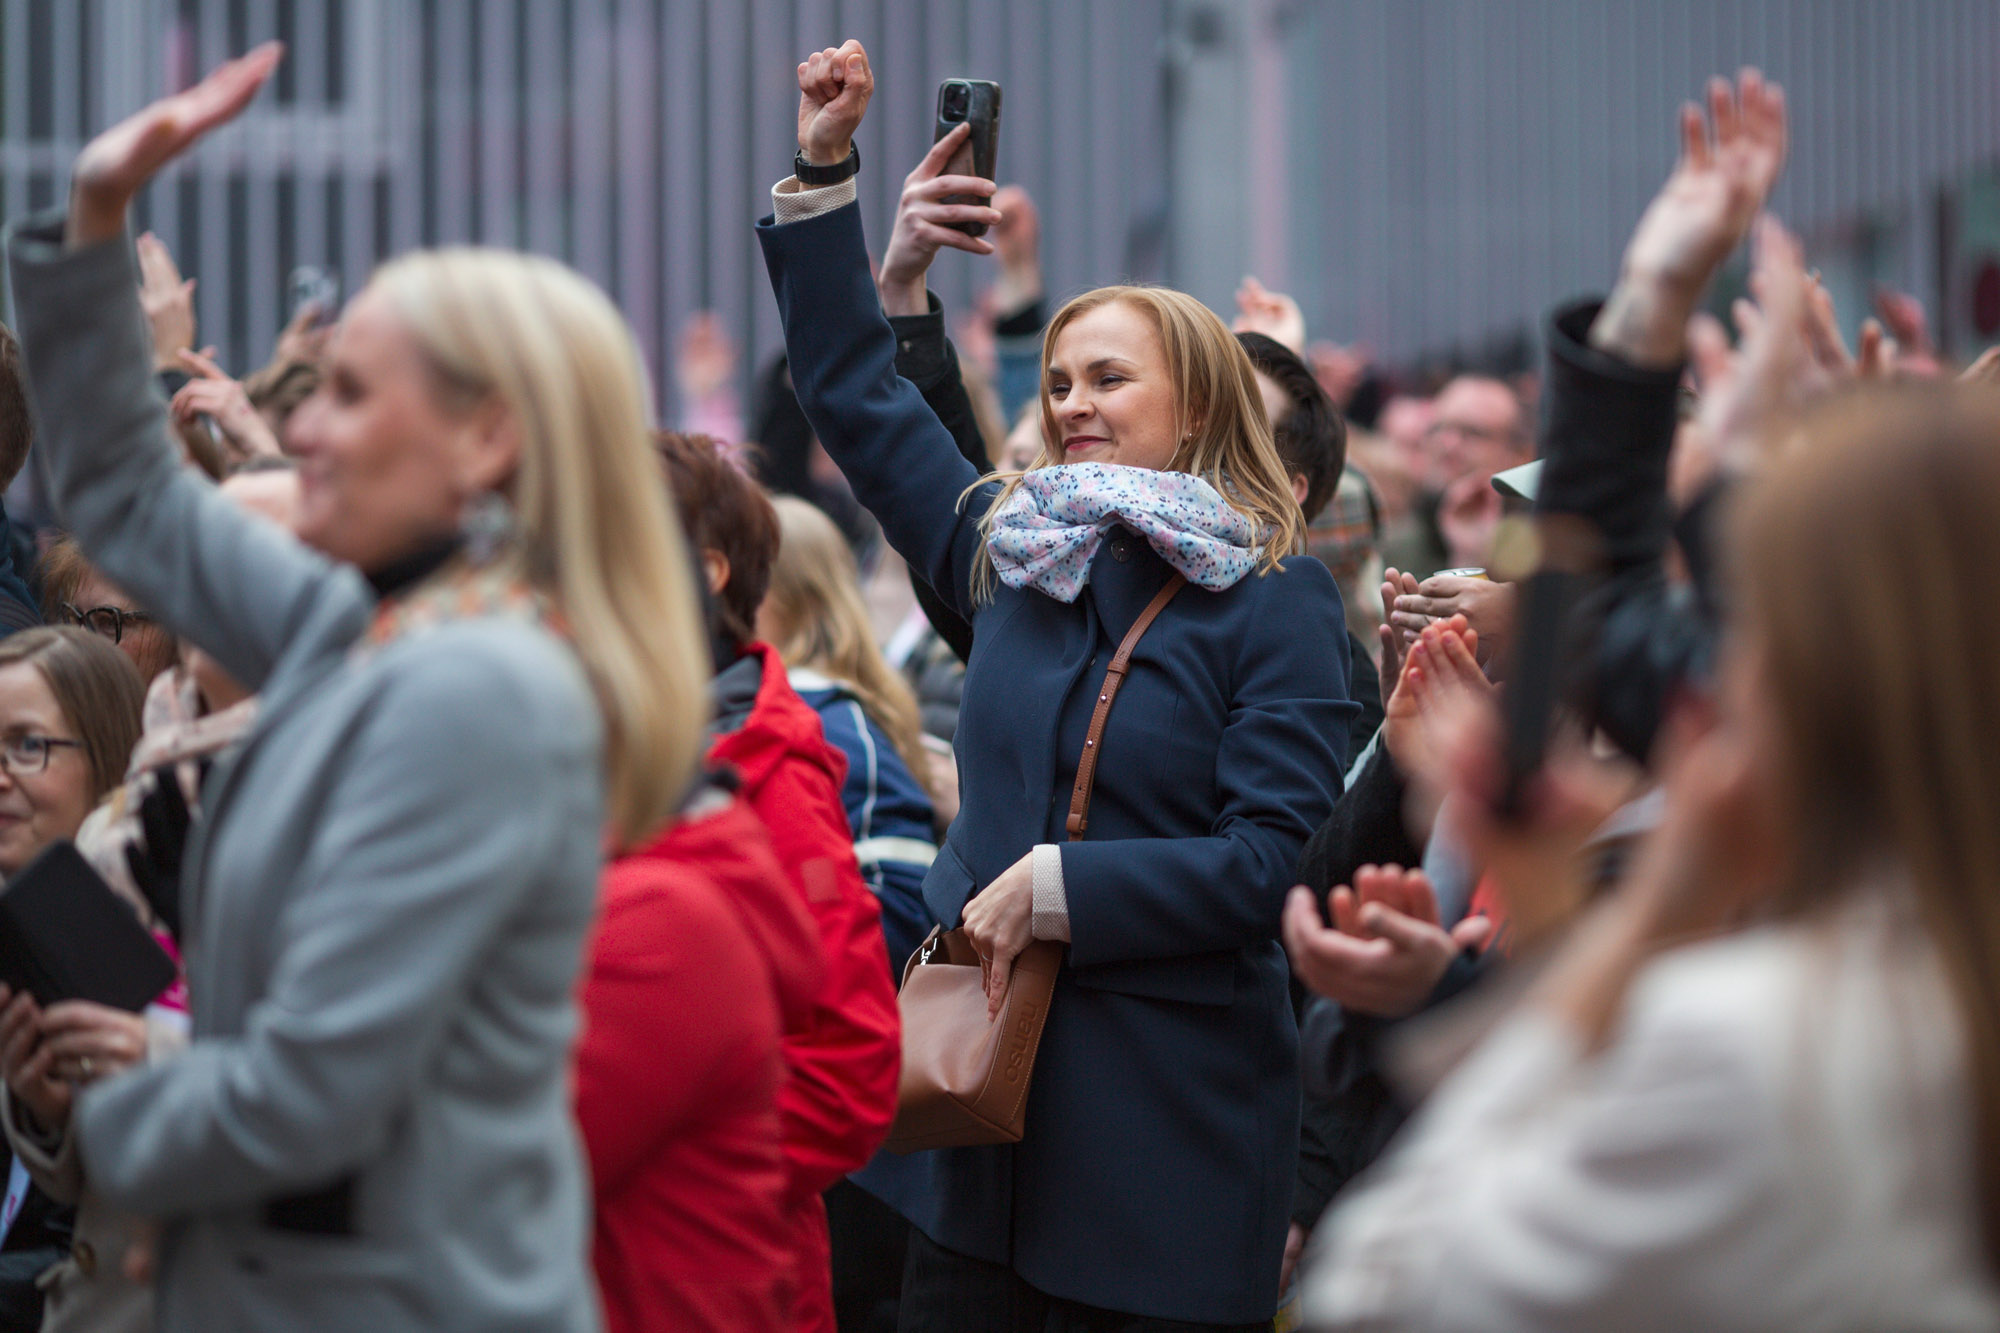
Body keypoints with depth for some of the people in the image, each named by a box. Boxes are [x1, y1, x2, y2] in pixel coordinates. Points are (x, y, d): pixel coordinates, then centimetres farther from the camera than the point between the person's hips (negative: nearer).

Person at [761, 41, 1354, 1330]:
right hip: (992, 1098, 5)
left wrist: (1057, 886, -15)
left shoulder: (1276, 598, -4)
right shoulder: (1008, 554, 12)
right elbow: (857, 392, 22)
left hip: (1174, 1128, -5)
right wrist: (823, 169, 20)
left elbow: (1272, 858, -12)